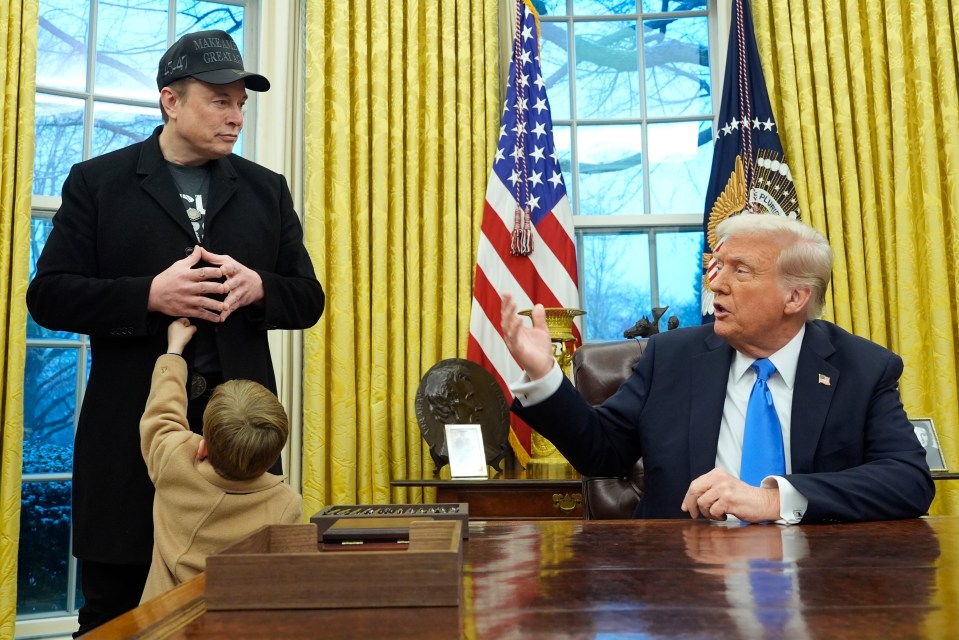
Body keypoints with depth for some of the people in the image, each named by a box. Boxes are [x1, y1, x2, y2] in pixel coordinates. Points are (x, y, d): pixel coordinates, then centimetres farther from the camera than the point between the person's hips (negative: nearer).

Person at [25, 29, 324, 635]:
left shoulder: (267, 190, 10)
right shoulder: (98, 181, 3)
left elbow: (309, 300, 9)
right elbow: (49, 296, -2)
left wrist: (256, 287, -12)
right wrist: (150, 295, -17)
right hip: (131, 427, -1)